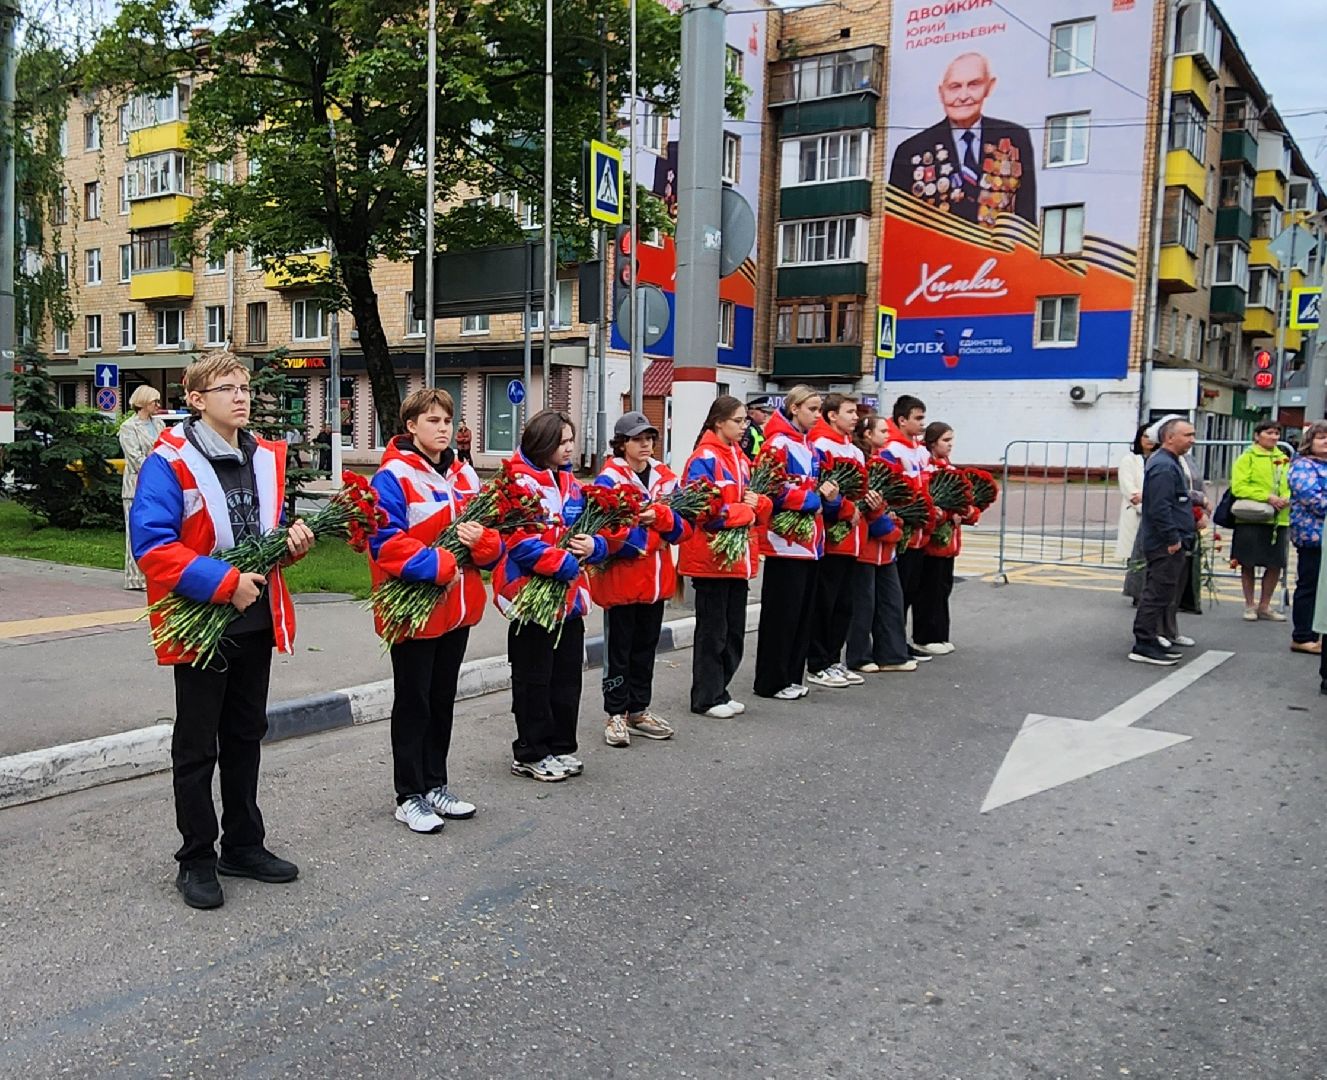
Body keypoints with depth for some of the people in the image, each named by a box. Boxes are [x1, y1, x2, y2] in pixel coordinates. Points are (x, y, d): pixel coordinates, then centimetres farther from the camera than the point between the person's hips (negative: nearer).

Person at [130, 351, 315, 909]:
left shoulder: (267, 458, 8)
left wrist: (291, 542, -5)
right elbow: (152, 545, -21)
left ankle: (243, 844, 30)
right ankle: (197, 860, 19)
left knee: (246, 736, 16)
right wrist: (225, 583, -24)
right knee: (197, 747, 5)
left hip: (256, 620, 7)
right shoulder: (170, 462, -14)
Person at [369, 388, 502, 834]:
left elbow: (493, 544, 11)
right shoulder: (393, 476, -12)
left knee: (442, 699, 15)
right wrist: (438, 565, -25)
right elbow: (385, 542, -22)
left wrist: (481, 539, -11)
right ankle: (409, 797, 16)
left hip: (457, 608, 7)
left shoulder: (464, 475, 10)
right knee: (413, 702, 5)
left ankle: (435, 785, 29)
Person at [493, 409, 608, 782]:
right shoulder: (521, 483, -13)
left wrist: (593, 546, -7)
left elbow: (590, 531, 16)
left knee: (567, 674, 14)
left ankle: (562, 747, 27)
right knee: (534, 678, 4)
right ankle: (529, 754, 16)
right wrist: (567, 565, -22)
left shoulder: (569, 482, 12)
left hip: (569, 597, 8)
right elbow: (523, 542, -22)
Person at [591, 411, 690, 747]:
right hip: (620, 578, -6)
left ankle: (638, 710, 27)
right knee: (619, 648, 4)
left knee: (646, 647, 15)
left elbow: (685, 527, 2)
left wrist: (660, 516, -16)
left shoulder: (666, 477, 8)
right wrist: (646, 540, -17)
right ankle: (615, 714, 14)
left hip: (656, 578, 6)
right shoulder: (608, 480, -9)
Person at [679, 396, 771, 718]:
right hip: (711, 556, -8)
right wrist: (742, 510, -16)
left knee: (734, 630, 14)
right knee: (712, 631, 1)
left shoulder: (739, 458, 13)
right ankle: (706, 698, 11)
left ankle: (719, 690, 25)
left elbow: (759, 505, 17)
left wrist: (757, 502, -6)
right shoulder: (704, 459, -12)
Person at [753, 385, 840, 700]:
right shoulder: (779, 444, -10)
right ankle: (771, 682, 7)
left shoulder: (809, 446, 16)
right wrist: (814, 499, -14)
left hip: (809, 541, 9)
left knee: (804, 611, 11)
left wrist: (830, 496, -3)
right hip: (785, 541, -9)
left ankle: (792, 676, 21)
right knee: (782, 613, -2)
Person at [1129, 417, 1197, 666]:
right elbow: (1160, 508, -25)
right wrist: (1172, 539, -21)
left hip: (1168, 544, 11)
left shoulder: (1168, 463, 18)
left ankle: (1151, 640, 22)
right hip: (1165, 545, -11)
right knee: (1158, 594, -7)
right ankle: (1144, 645, -4)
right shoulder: (1164, 467, -18)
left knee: (1161, 594, 15)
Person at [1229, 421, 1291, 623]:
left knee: (1276, 565, 6)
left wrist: (1287, 499, -6)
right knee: (1248, 564, 3)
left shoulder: (1283, 460, 14)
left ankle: (1264, 606, 21)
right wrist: (1267, 497, -18)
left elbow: (1292, 485, 16)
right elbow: (1239, 487, -11)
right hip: (1252, 519, -5)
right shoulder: (1247, 458, -2)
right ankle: (1249, 606, 16)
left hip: (1279, 520, 5)